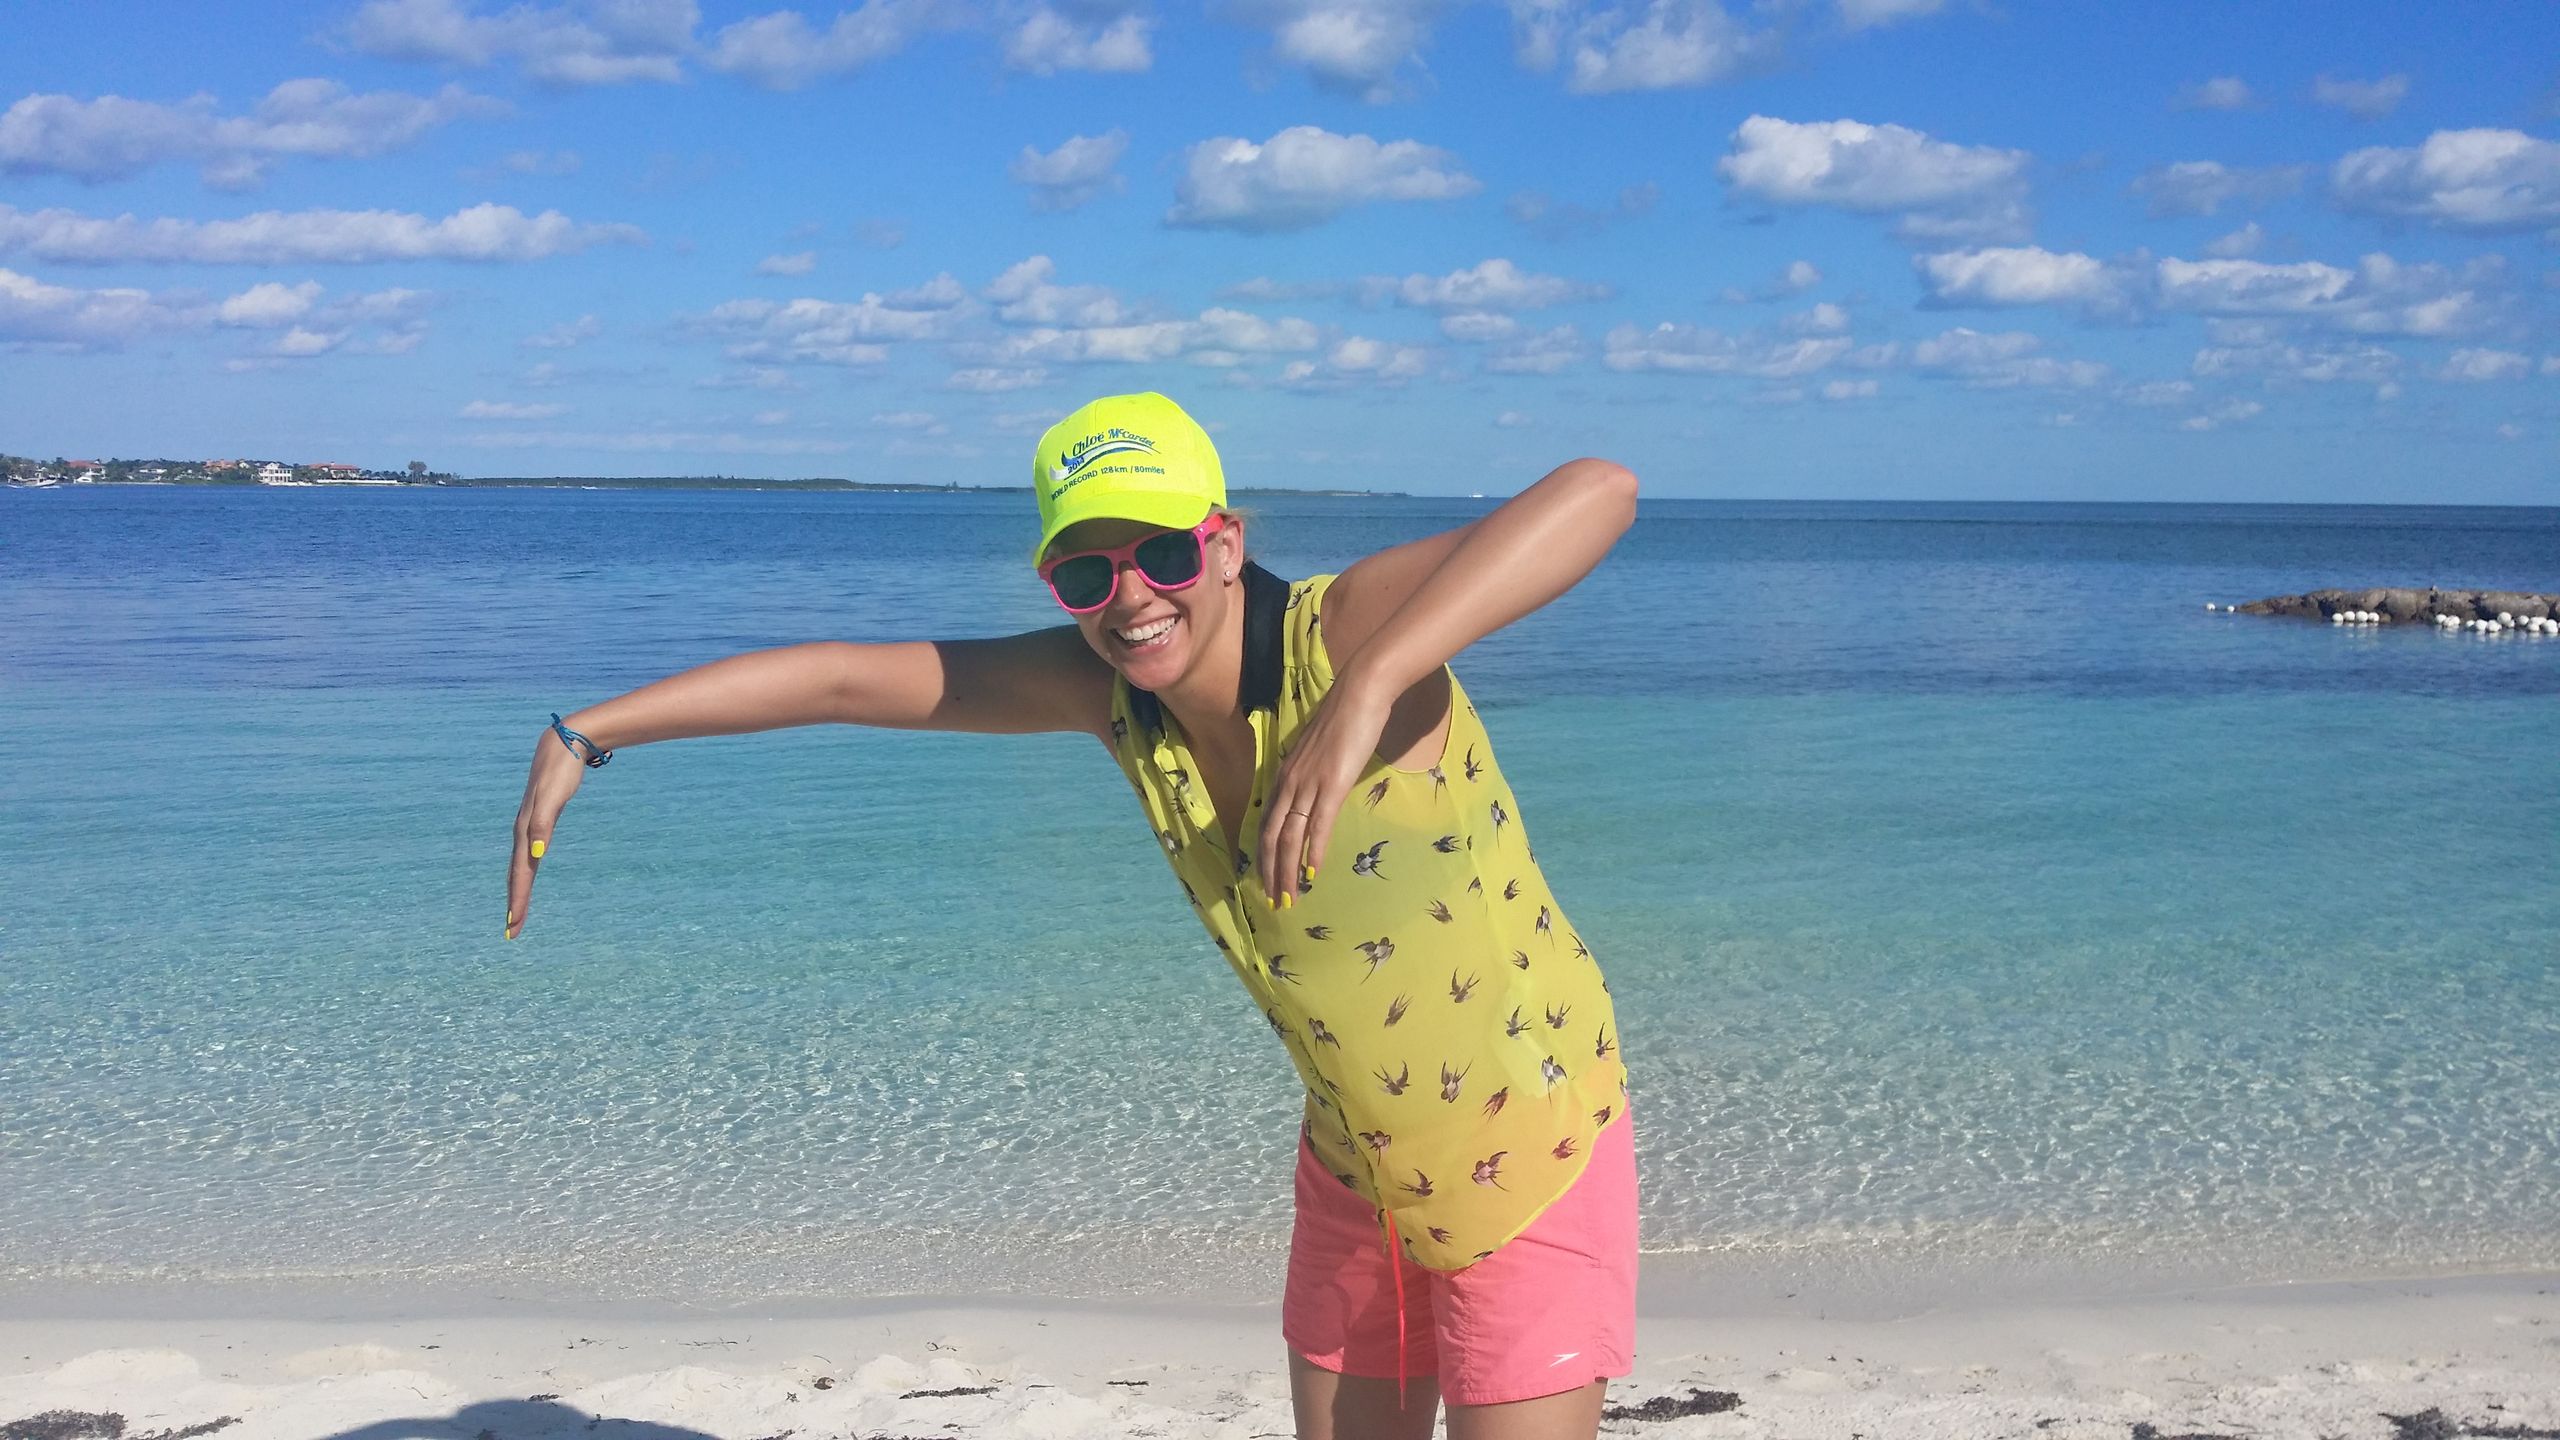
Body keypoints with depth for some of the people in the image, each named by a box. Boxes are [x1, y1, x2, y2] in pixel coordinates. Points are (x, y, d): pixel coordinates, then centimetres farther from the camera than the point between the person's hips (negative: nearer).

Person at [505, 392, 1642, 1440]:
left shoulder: (1337, 632, -26)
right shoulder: (1104, 690, -9)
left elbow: (1595, 492, -41)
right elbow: (845, 676, -3)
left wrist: (1367, 687, -51)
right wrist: (586, 736, -1)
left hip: (1531, 1169, -5)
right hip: (1354, 1176, 6)